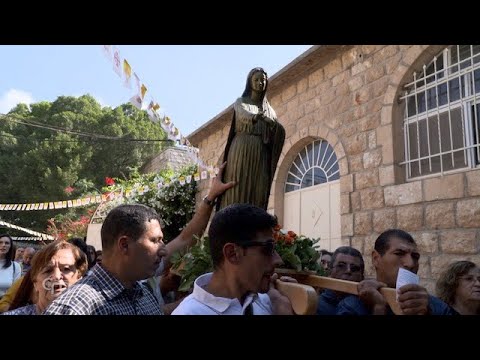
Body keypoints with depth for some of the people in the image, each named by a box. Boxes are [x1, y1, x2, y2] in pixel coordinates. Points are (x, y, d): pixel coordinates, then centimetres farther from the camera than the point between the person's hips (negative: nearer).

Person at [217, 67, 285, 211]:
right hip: (242, 150, -3)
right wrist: (256, 117, -37)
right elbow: (244, 115, -15)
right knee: (237, 190, -12)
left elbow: (280, 132, 8)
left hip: (261, 154, 4)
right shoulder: (241, 102, 11)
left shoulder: (269, 108, 22)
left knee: (258, 193, -6)